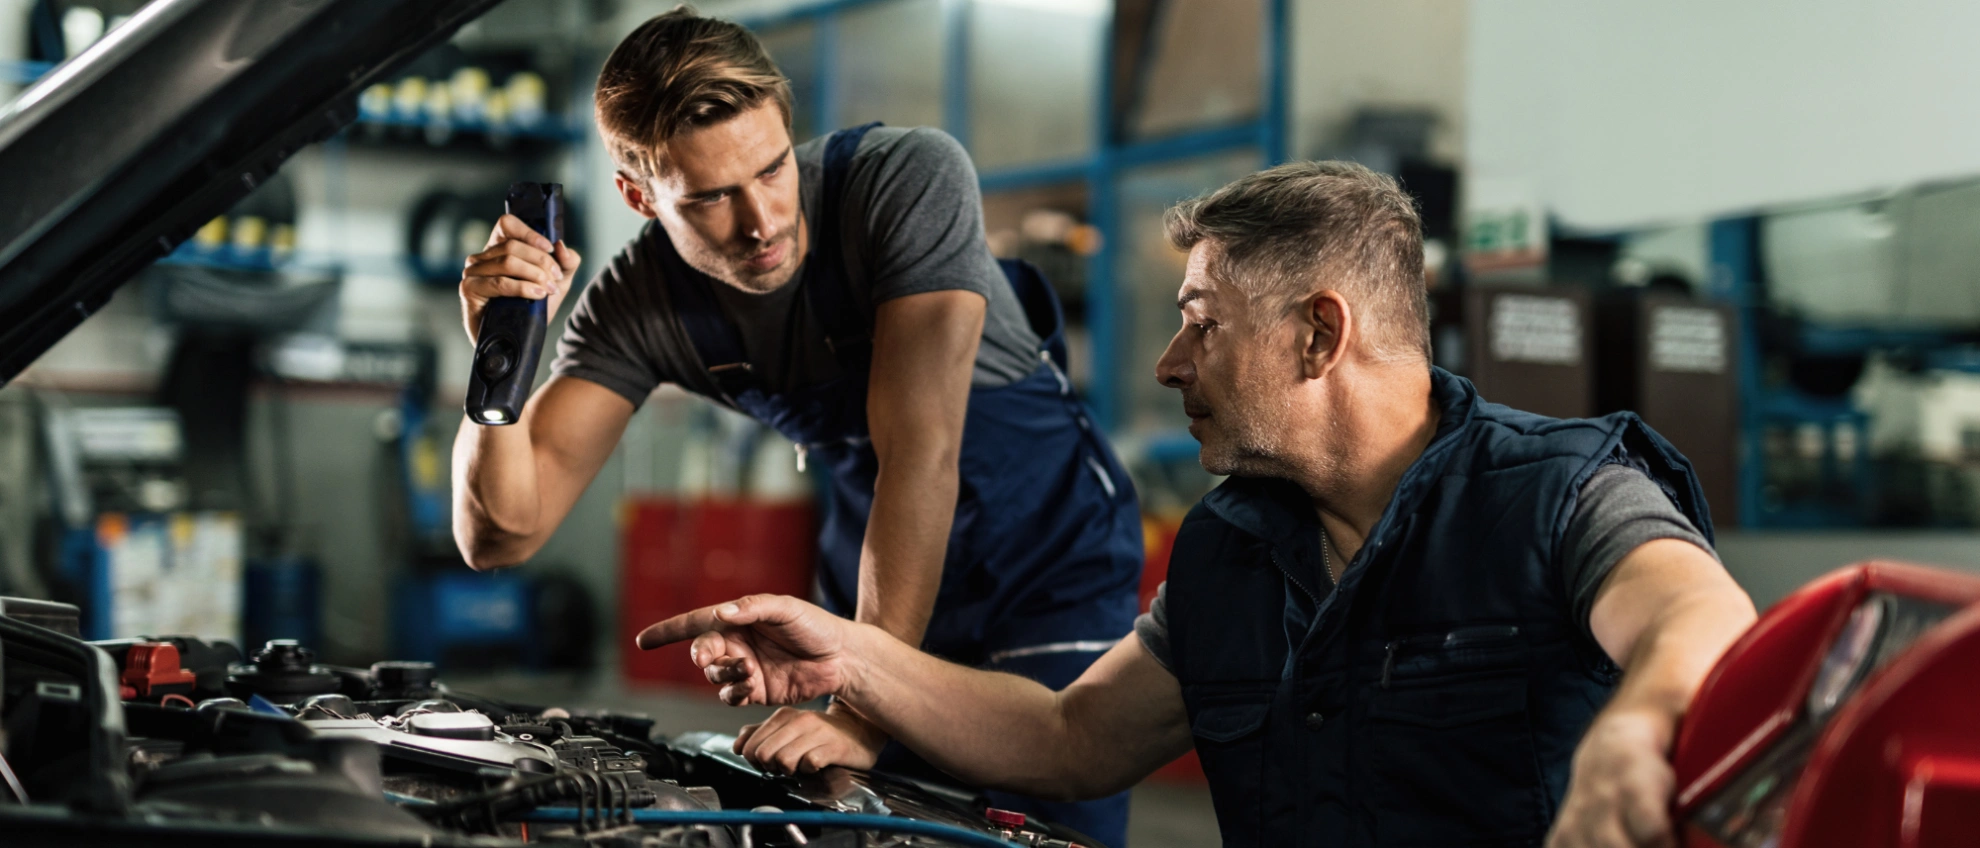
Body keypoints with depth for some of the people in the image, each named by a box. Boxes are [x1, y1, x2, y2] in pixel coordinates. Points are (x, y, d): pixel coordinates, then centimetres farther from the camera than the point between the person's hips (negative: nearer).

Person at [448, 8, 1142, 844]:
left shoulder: (911, 178, -28)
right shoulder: (636, 304, -16)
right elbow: (501, 534, -19)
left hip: (1051, 564, -3)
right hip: (880, 587, 4)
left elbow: (919, 453, -35)